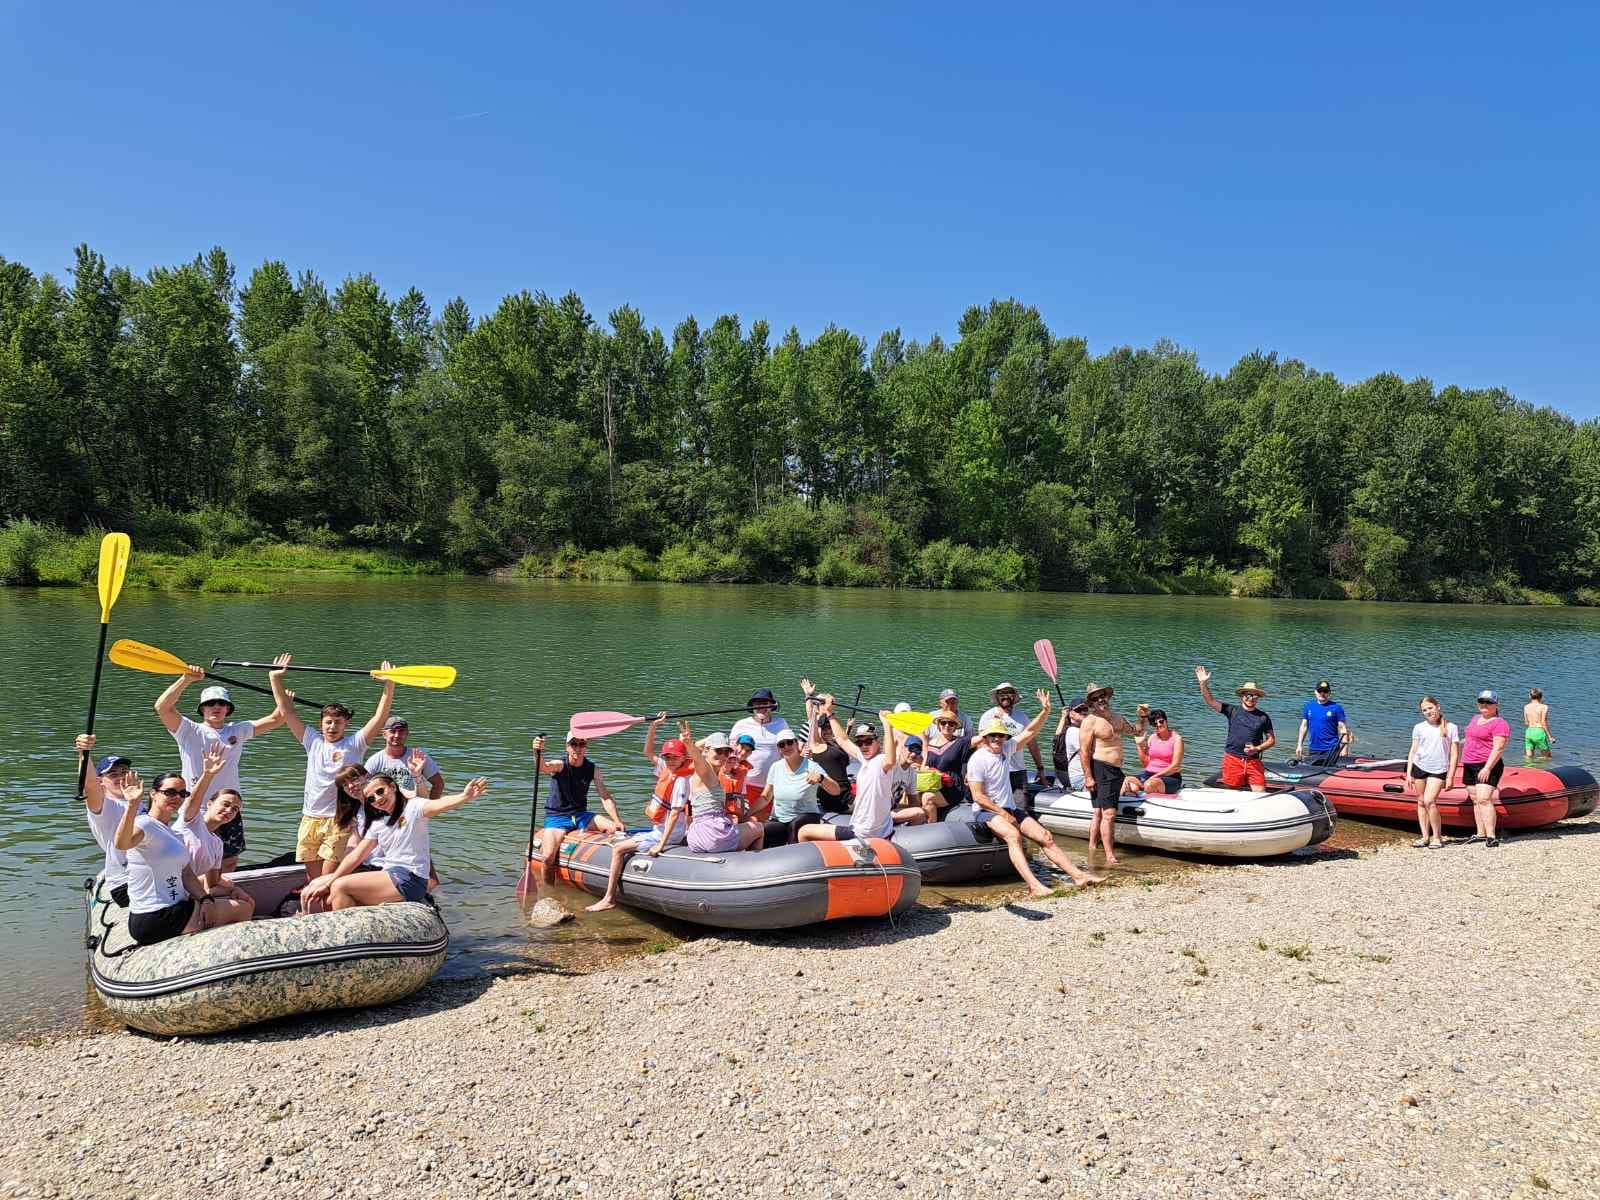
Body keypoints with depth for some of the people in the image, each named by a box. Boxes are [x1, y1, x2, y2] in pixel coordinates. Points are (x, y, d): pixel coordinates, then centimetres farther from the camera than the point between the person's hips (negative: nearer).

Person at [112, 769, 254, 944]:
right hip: (155, 921, -10)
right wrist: (132, 804, -54)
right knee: (243, 909, -4)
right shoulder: (145, 824, -15)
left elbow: (186, 873, 10)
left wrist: (205, 899, -6)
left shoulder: (171, 829, 15)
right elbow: (122, 843, -40)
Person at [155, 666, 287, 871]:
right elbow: (162, 707, -17)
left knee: (230, 861, 13)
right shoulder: (189, 731, -2)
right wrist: (186, 679, -26)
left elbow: (275, 719, 9)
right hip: (198, 811, -4)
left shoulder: (237, 731, 9)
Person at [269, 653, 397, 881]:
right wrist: (275, 678, 8)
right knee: (313, 877, 7)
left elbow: (380, 717, -7)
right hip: (310, 818, 4)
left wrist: (389, 686, -17)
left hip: (340, 819, -3)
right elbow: (287, 712, 11)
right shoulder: (313, 742, 11)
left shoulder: (354, 744, 3)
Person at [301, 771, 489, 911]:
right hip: (389, 875, 8)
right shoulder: (377, 824, 16)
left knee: (341, 887, -14)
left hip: (410, 880, -8)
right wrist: (329, 883, 7)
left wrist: (464, 797, -49)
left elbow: (439, 805, -28)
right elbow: (356, 856, 16)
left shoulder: (413, 807, -7)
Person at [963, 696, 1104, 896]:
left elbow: (1029, 732, 8)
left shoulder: (1006, 749, 9)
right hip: (986, 812, -8)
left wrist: (1045, 712, -7)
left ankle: (1078, 875, -10)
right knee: (1013, 835, -35)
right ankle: (1033, 885, -48)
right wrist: (1003, 814, -15)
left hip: (1010, 809, 8)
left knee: (1046, 837, -6)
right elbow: (978, 797, -15)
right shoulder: (977, 759, -12)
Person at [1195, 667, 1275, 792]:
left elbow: (1272, 740, 12)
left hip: (1253, 761, 1)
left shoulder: (1263, 717, 7)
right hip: (1232, 759, 0)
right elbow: (1210, 700, -2)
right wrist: (1203, 683, -15)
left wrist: (1257, 749, -5)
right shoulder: (1232, 711, 5)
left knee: (1260, 793, -8)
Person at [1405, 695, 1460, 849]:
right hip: (1419, 767, 3)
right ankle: (1425, 837, 12)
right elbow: (1413, 751, 10)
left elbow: (1454, 754, 2)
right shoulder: (1419, 727, 9)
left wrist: (1450, 776, -3)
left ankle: (1437, 836, -1)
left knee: (1429, 801, -14)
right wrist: (1408, 773, 4)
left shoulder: (1451, 728, 3)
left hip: (1438, 770, -3)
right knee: (1421, 802, 5)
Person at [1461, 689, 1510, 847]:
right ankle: (1480, 833, 17)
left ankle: (1491, 836, -18)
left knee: (1484, 799, -18)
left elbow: (1498, 748, -19)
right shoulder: (1476, 718, 16)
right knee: (1476, 800, 11)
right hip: (1470, 766, 9)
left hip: (1488, 766, -9)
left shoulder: (1499, 724, -11)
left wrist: (1487, 768, -24)